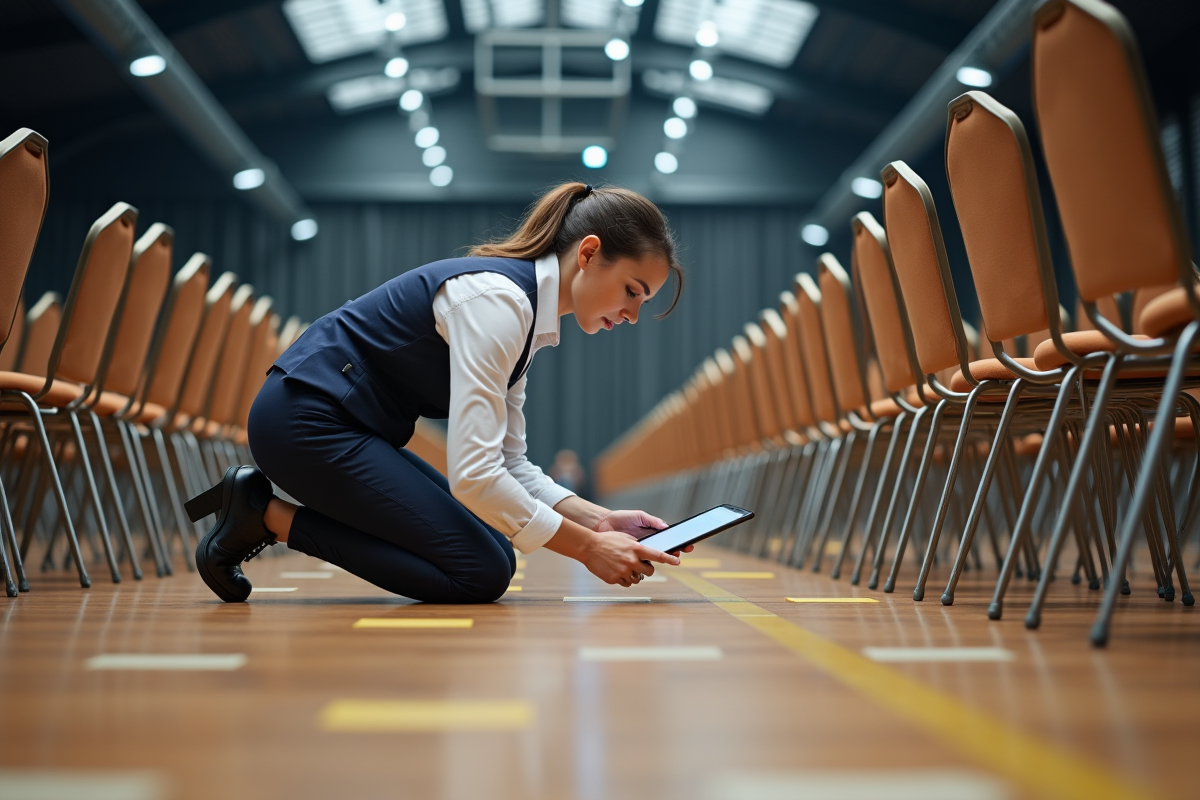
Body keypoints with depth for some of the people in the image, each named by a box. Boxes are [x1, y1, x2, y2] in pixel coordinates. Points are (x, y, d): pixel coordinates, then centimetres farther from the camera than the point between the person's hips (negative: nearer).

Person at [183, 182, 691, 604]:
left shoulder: (522, 310, 8)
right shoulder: (497, 299, -23)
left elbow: (508, 463, 10)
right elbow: (474, 473, -29)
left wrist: (597, 519, -2)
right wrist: (586, 548, -21)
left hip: (345, 426, 10)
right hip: (305, 420, -10)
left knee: (495, 553, 8)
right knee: (481, 574, -10)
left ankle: (264, 503, 11)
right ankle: (268, 515, -2)